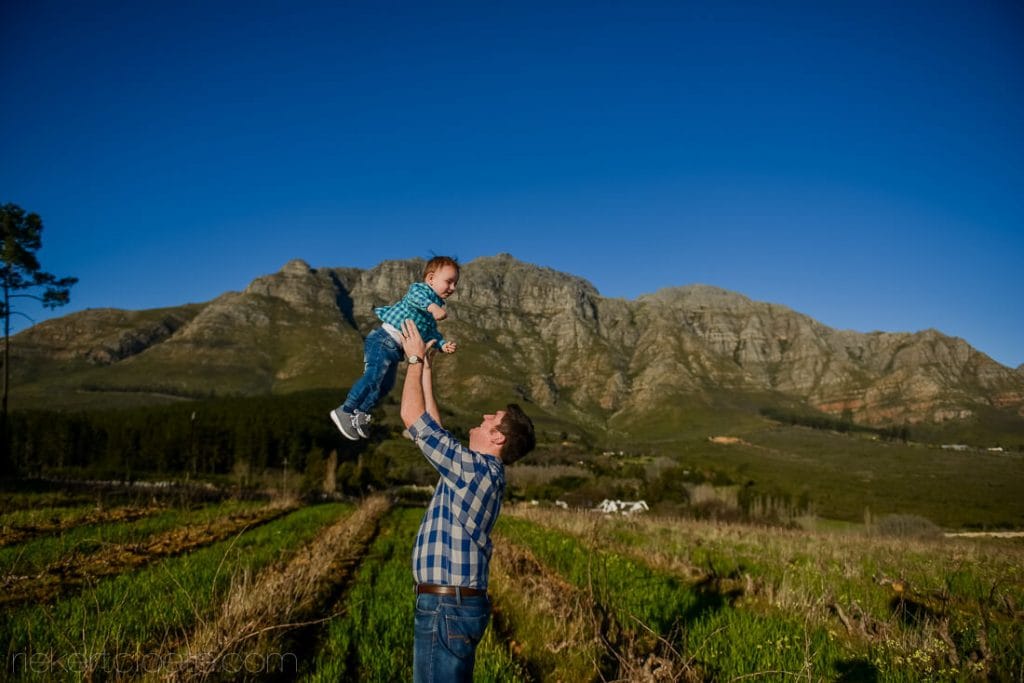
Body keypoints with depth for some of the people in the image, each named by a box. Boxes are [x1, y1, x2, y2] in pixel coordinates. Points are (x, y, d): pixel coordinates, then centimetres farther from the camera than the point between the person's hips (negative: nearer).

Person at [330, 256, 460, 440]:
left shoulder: (436, 304, 20)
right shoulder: (420, 289, -8)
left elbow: (431, 333, 25)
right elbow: (415, 296, -34)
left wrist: (443, 345, 8)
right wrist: (432, 306, -52)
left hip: (396, 348, 10)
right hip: (385, 339, -10)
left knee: (386, 384, 14)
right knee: (374, 376, -20)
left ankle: (361, 413, 28)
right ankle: (344, 412, -14)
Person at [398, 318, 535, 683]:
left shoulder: (474, 468, -17)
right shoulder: (482, 470, 10)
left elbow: (413, 416, -14)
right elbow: (432, 423, 19)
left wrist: (415, 358, -2)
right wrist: (426, 366, 22)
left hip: (447, 606, -10)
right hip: (457, 603, 10)